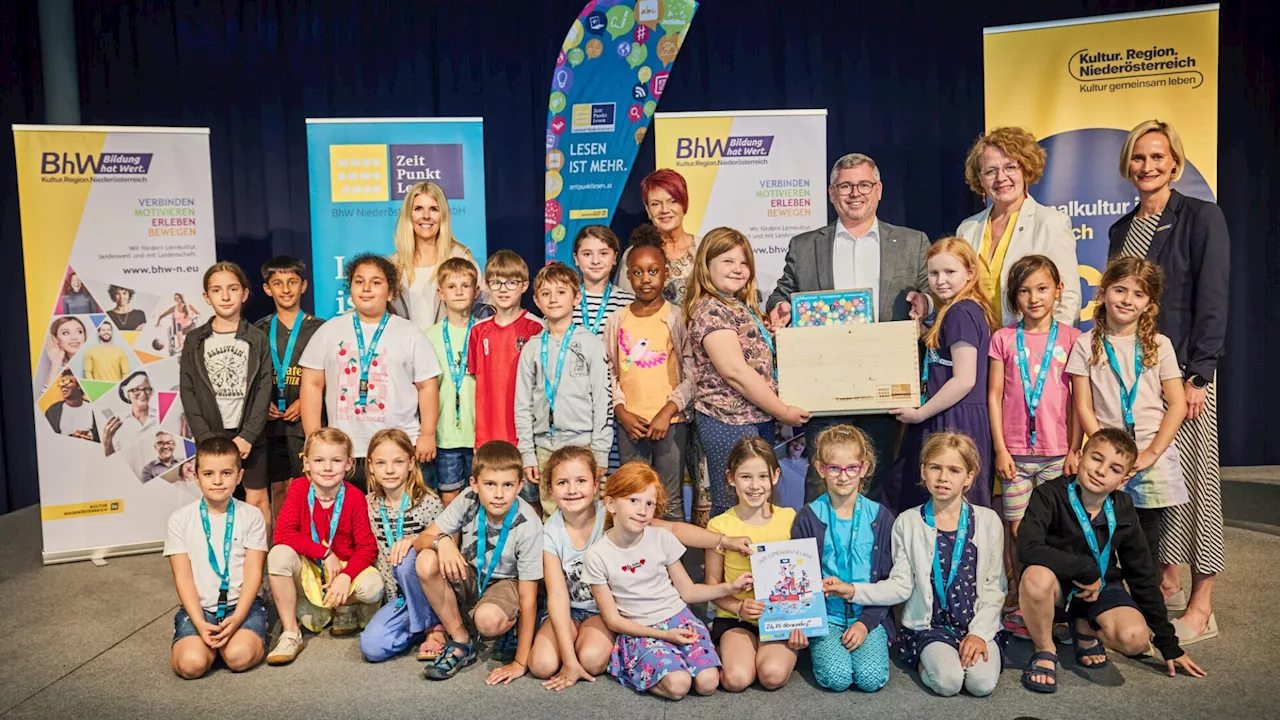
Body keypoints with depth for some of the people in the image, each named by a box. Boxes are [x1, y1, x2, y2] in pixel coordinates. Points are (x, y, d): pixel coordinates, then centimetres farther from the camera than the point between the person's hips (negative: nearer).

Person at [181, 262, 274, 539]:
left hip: (250, 436, -1)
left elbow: (264, 391, -3)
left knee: (257, 500, 2)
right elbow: (187, 392, 1)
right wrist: (206, 438, -8)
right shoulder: (195, 340, 5)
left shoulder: (257, 339, 2)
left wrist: (247, 437, -12)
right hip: (211, 436, 1)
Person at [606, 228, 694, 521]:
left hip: (671, 421, -3)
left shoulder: (677, 318, -1)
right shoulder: (616, 322, 7)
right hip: (630, 423, 3)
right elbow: (609, 373, 8)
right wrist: (622, 412, -3)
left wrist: (668, 411, -12)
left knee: (670, 502, 3)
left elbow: (692, 373, -4)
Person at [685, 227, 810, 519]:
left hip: (758, 419, 10)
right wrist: (783, 411, -14)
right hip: (730, 422, -9)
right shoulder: (711, 309, -13)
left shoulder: (741, 307, 16)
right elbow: (734, 372, -20)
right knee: (732, 507, -3)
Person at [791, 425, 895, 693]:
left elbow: (889, 579, 3)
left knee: (871, 677, -22)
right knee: (836, 677, -22)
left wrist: (866, 621, -9)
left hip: (870, 615, 0)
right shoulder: (808, 517, -1)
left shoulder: (880, 517, 2)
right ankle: (819, 647, 8)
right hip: (824, 616, 0)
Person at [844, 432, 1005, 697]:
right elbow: (901, 585, -3)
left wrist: (979, 633, -11)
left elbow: (993, 587, 1)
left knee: (983, 683, -24)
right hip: (931, 625, -1)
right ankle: (926, 659, 6)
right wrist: (853, 591, -17)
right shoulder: (908, 523, -1)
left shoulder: (987, 521, 1)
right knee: (947, 682, -25)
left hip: (978, 625, 1)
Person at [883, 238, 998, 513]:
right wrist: (921, 327, 13)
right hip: (947, 421, 10)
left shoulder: (961, 313, -15)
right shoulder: (957, 311, 16)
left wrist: (919, 414, -13)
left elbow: (964, 380, -21)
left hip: (953, 423, -10)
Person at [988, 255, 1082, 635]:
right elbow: (994, 396, 3)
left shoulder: (1071, 338, 3)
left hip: (1057, 453, 0)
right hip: (1015, 453, 0)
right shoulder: (1004, 339, 3)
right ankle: (1020, 603, 15)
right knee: (1018, 530, 4)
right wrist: (1000, 449, -2)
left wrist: (1075, 450, -1)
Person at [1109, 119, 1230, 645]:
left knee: (1192, 474, -2)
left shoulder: (1201, 217, -5)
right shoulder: (1123, 228, 13)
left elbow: (1212, 301, -11)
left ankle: (1201, 608, 6)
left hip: (1182, 368, -6)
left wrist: (1199, 375, -16)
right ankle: (1166, 582, 24)